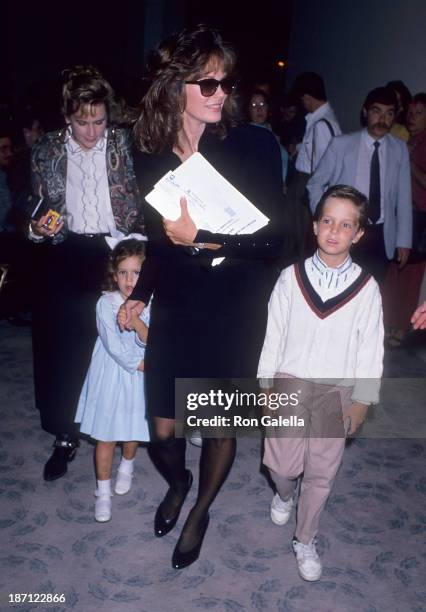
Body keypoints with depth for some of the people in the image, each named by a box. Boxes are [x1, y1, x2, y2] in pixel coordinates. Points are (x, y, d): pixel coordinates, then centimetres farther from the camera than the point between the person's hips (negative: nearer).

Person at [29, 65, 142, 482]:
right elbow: (38, 207, 12)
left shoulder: (123, 143, 0)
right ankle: (65, 436, 21)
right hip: (66, 256, 2)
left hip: (116, 252, -1)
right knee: (64, 345, 5)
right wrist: (39, 227, -9)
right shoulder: (47, 150, 5)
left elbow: (138, 200, 3)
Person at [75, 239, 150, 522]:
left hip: (139, 379, 2)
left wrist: (136, 321, -36)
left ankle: (126, 466, 49)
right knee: (105, 436, 5)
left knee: (133, 430, 19)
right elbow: (117, 349, -19)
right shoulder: (106, 304, -16)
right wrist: (146, 366, -14)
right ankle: (103, 491, 23)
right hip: (111, 378, -2)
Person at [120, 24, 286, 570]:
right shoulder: (152, 156, -1)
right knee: (162, 430, 10)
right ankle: (177, 484, 48)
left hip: (234, 315, -2)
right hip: (173, 312, 3)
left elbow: (272, 238, -16)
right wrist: (137, 295, 3)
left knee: (220, 426, 13)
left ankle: (199, 513, 43)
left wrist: (203, 238, -24)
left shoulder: (253, 146, -12)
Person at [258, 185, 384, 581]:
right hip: (290, 383, 0)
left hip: (336, 391, 0)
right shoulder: (291, 278, -7)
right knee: (282, 465, 7)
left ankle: (305, 541, 32)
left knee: (322, 472, 10)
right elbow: (273, 335, 0)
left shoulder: (366, 288, -8)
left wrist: (361, 401, 0)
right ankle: (284, 495, 45)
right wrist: (265, 384, 3)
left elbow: (370, 349, -2)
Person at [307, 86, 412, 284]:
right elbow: (315, 185, 2)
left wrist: (404, 240, 3)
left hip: (381, 237, 2)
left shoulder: (400, 149, 3)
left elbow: (403, 196, 6)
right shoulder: (341, 144, -5)